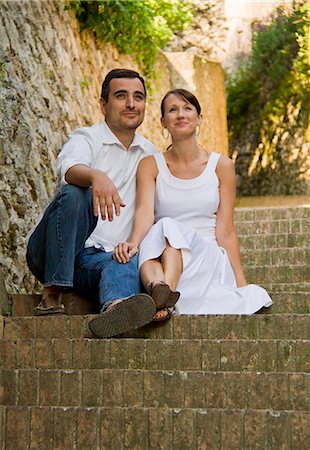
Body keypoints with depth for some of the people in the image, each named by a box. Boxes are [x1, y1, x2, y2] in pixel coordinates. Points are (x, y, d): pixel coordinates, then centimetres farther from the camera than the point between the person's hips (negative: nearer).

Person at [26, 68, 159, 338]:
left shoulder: (149, 154, 17)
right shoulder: (86, 139, -1)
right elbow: (70, 167, -26)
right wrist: (96, 176, -50)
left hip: (107, 258, 3)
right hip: (52, 255, -3)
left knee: (131, 264, -33)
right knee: (74, 194, -33)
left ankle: (116, 306, -70)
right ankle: (52, 295, -30)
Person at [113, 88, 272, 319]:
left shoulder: (221, 166, 9)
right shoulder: (150, 165, 10)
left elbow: (225, 231, 4)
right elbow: (145, 212, -8)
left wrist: (242, 286, -4)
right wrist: (133, 243, -30)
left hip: (210, 259, -1)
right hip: (160, 257, 1)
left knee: (169, 227, -31)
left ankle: (163, 295, -57)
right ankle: (158, 289, -62)